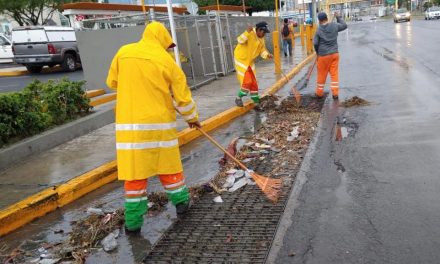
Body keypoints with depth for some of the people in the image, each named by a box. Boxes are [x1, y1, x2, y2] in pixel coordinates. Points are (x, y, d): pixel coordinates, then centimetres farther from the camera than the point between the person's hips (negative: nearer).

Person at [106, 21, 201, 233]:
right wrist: (192, 117, 18)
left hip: (128, 124, 1)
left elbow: (112, 82, 15)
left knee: (134, 169, 6)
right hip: (159, 123, -1)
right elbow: (183, 96, 2)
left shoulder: (123, 52, 3)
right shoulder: (167, 60, -3)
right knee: (168, 164, 16)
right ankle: (181, 201, 34)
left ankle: (133, 221, 12)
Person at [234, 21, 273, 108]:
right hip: (241, 59, -8)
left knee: (253, 82, 11)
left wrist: (267, 55, -16)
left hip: (250, 62, 8)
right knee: (247, 81, -12)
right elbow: (240, 41, -34)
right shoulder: (250, 34, -21)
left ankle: (256, 101, 24)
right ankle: (238, 98, 6)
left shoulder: (261, 39, 3)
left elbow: (262, 51, 5)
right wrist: (247, 32, -47)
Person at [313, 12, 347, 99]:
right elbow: (344, 25, 17)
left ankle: (319, 93, 19)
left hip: (323, 55, -2)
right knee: (334, 74, 6)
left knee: (322, 75, 8)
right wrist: (338, 17, 27)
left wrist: (318, 51, 10)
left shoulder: (319, 30, -8)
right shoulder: (334, 26, -1)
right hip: (334, 54, 3)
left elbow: (315, 43, -8)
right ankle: (335, 93, 5)